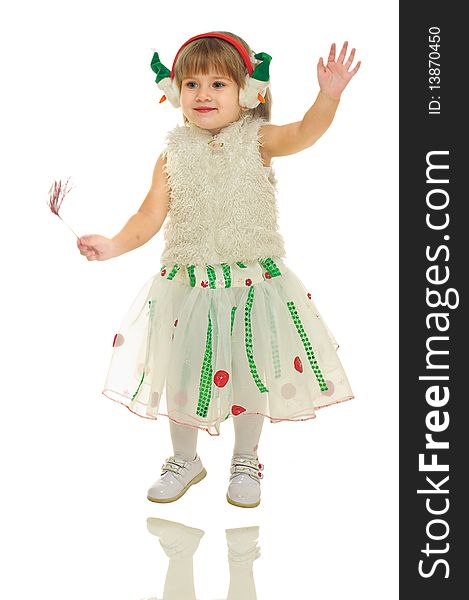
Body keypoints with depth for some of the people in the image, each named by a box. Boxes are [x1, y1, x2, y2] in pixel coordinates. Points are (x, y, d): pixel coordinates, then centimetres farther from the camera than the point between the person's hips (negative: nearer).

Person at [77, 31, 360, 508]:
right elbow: (151, 215, -1)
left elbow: (304, 133, -22)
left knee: (250, 371, 9)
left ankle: (244, 461, 33)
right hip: (190, 280, 2)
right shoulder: (174, 155, -1)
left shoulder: (257, 140, -5)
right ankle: (185, 460, 34)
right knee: (184, 371, 10)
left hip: (252, 278, -1)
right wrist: (114, 245, -15)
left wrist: (328, 95, -40)